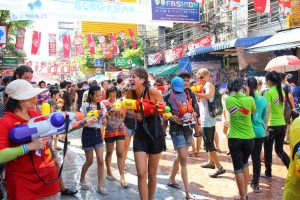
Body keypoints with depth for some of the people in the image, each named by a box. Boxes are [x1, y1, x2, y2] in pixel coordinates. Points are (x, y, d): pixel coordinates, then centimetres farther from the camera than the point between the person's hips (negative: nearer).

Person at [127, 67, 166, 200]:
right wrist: (135, 115, -13)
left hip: (155, 134, -2)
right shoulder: (130, 93, -7)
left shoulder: (153, 92, -18)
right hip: (140, 135, 2)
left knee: (152, 174, 12)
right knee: (141, 174, -6)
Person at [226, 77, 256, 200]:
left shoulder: (228, 100, -7)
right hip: (249, 138, 1)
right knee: (245, 164, 23)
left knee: (238, 168, 6)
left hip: (234, 139, -1)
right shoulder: (250, 100, -10)